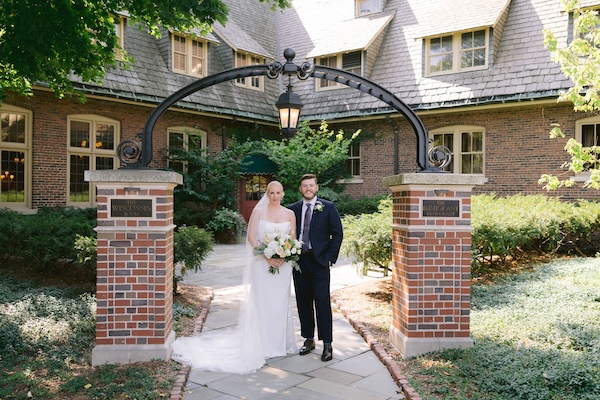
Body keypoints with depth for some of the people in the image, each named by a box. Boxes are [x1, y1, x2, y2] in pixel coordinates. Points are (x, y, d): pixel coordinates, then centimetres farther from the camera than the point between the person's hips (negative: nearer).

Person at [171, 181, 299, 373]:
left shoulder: (290, 214, 6)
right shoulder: (259, 211, -1)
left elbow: (293, 239, 6)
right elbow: (251, 237, -6)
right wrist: (267, 257, -16)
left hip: (283, 264, 2)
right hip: (262, 264, -2)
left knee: (281, 304, 9)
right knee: (261, 304, 2)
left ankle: (280, 343, 22)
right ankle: (262, 344, 11)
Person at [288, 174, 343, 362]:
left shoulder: (328, 207, 1)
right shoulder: (292, 209, 9)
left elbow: (338, 233, 0)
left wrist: (330, 257, -6)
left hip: (319, 262, -3)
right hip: (299, 261, 4)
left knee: (322, 302, -5)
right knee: (303, 302, 9)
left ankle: (327, 344, 3)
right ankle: (309, 339, 22)